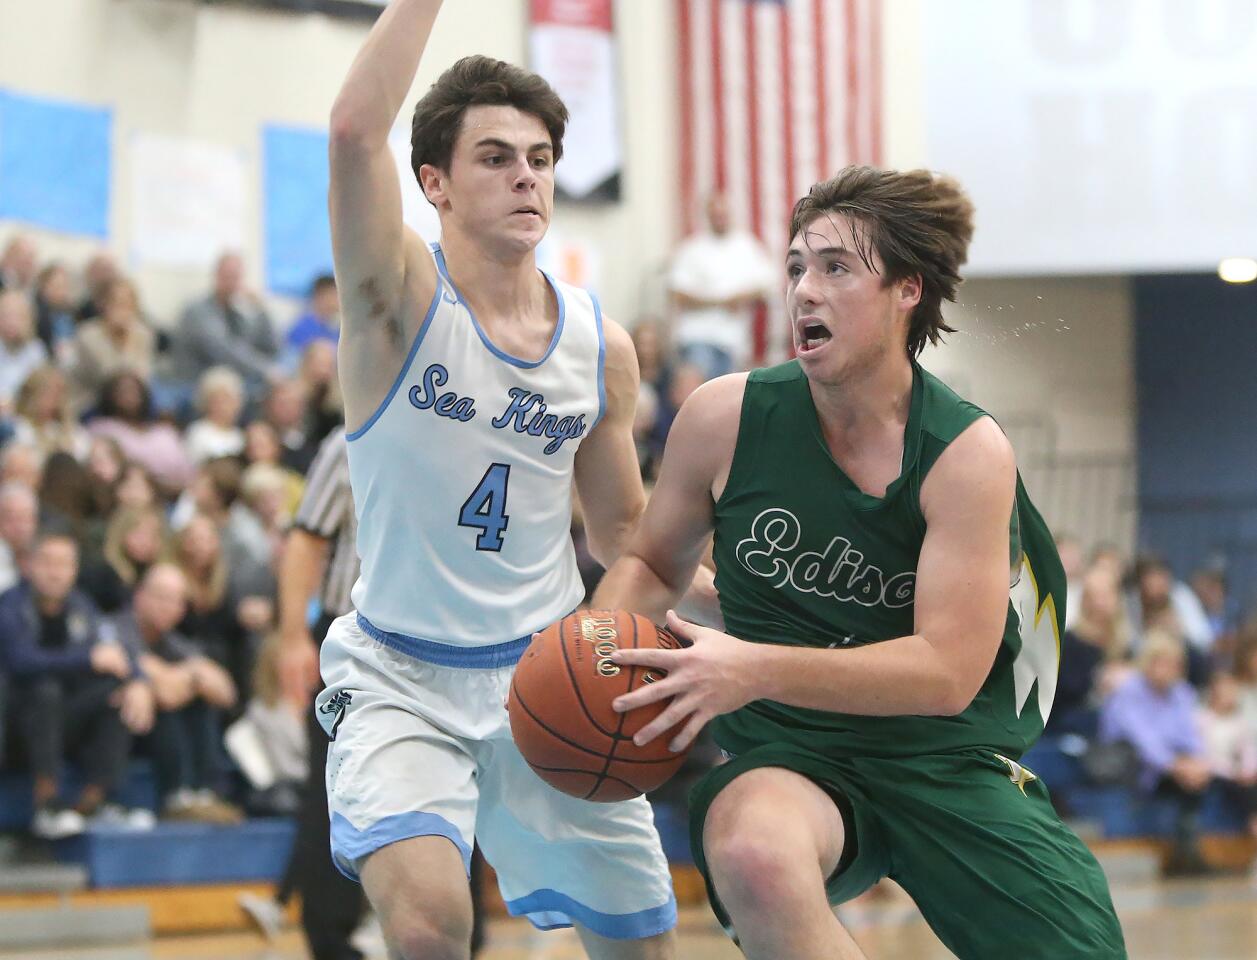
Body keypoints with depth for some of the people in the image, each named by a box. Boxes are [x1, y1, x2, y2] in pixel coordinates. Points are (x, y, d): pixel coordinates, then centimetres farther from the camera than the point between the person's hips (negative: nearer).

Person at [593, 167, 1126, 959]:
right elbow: (653, 565, 13)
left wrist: (759, 670, -28)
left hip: (946, 763, 1)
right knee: (753, 855, -38)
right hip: (788, 757, -1)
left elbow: (946, 671, -17)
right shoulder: (726, 417, -4)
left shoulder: (968, 454, -10)